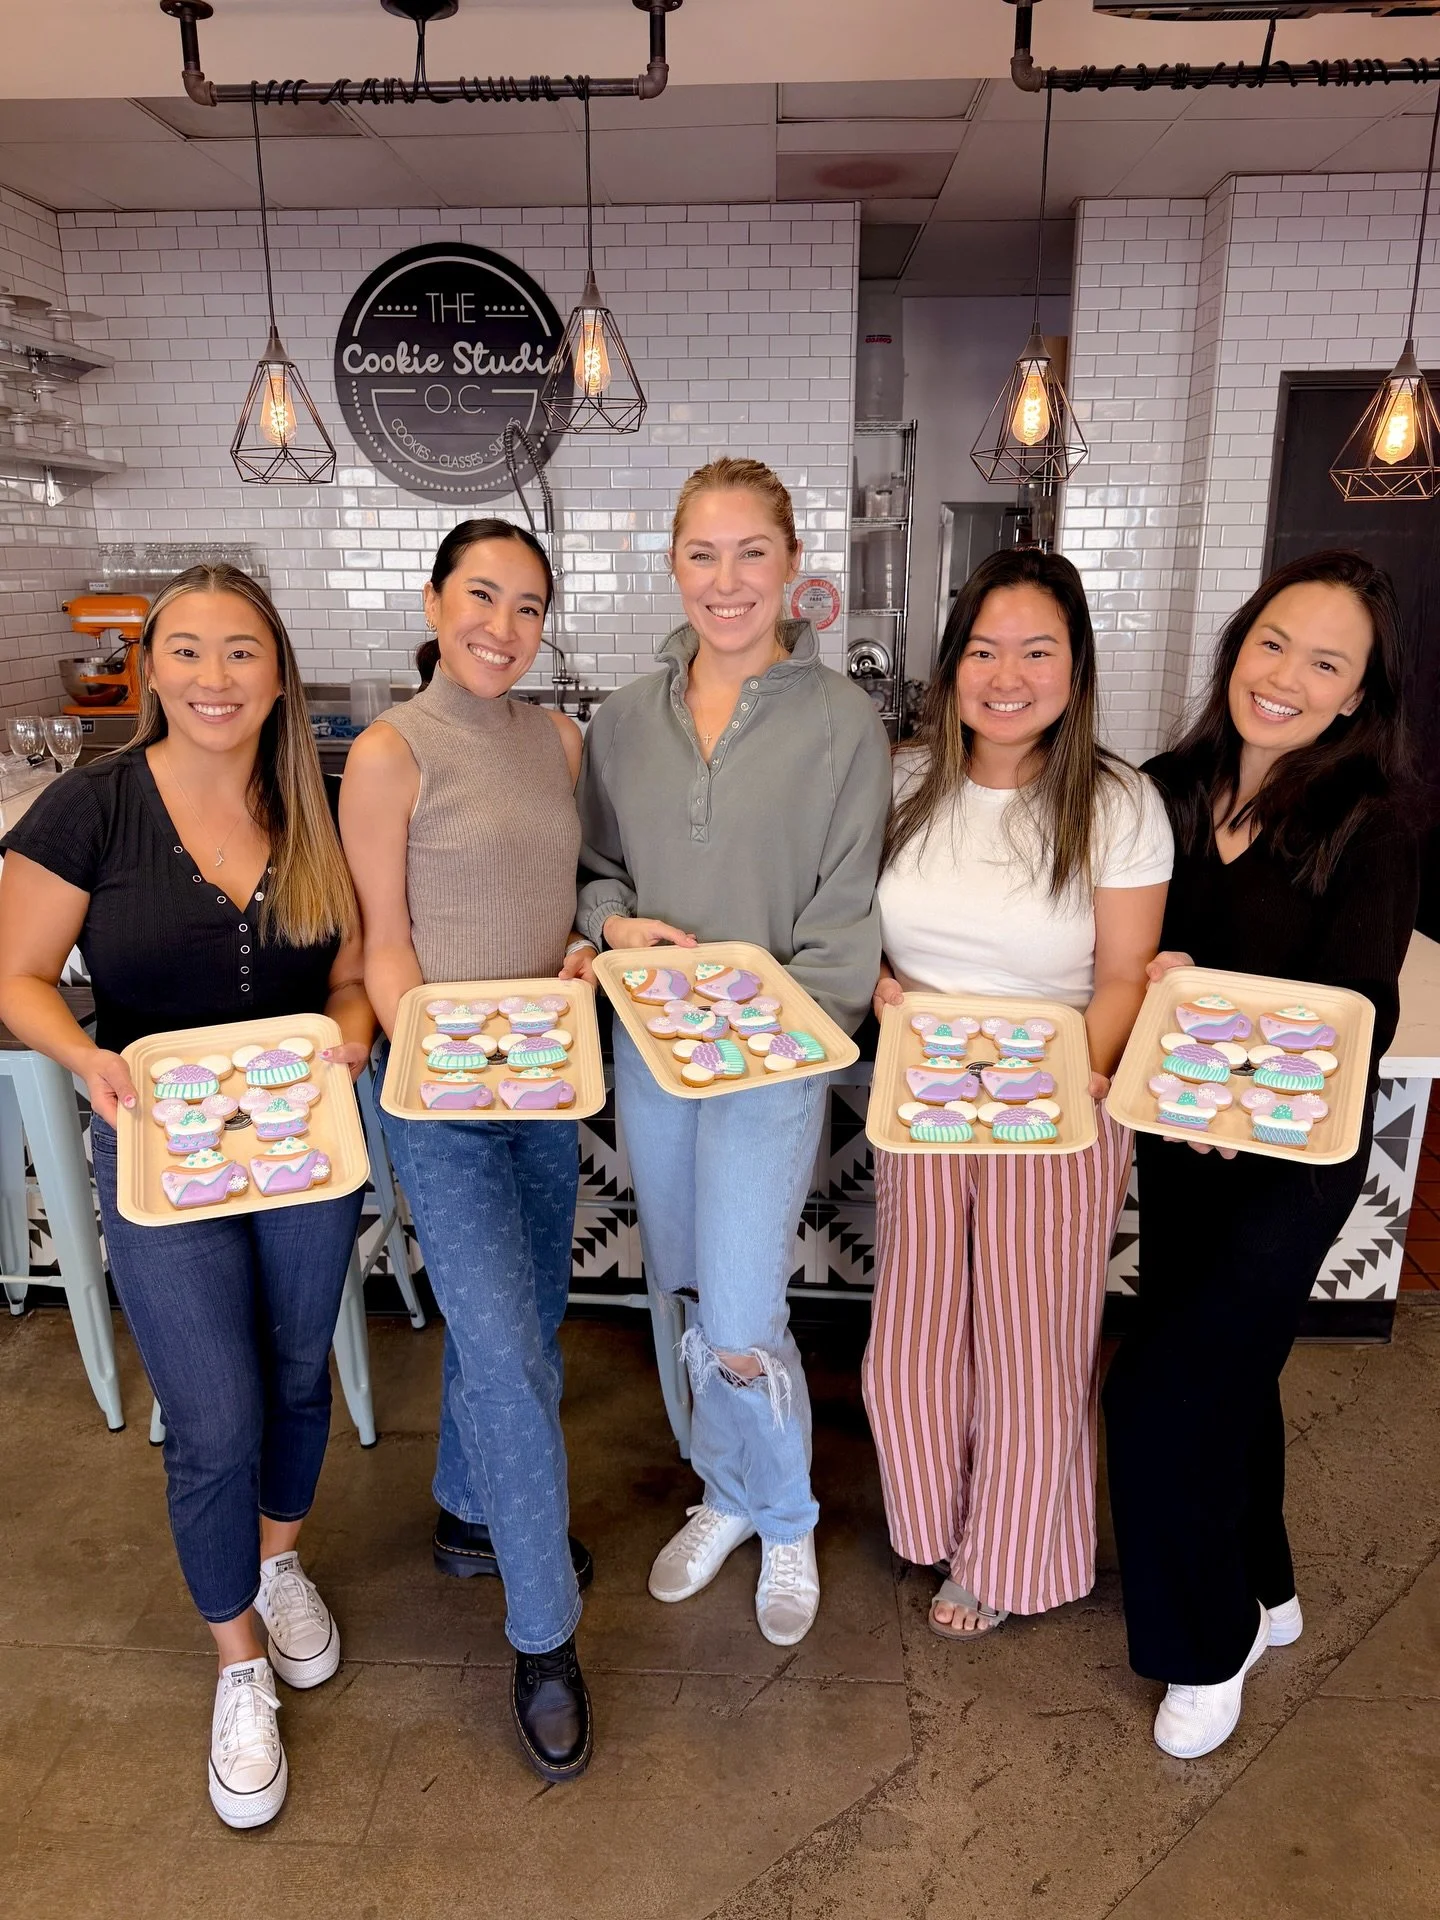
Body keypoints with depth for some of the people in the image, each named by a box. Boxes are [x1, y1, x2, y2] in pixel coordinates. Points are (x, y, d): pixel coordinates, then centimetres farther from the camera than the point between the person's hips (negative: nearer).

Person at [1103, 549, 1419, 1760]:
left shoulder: (1374, 826, -14)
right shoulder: (1170, 793, -1)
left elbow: (1358, 1021, -17)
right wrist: (1154, 992, -16)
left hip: (1291, 1158, -5)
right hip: (1176, 1139, 5)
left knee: (1164, 1389, -5)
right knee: (1225, 1374, 20)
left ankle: (1207, 1642, 23)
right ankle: (1263, 1593, 45)